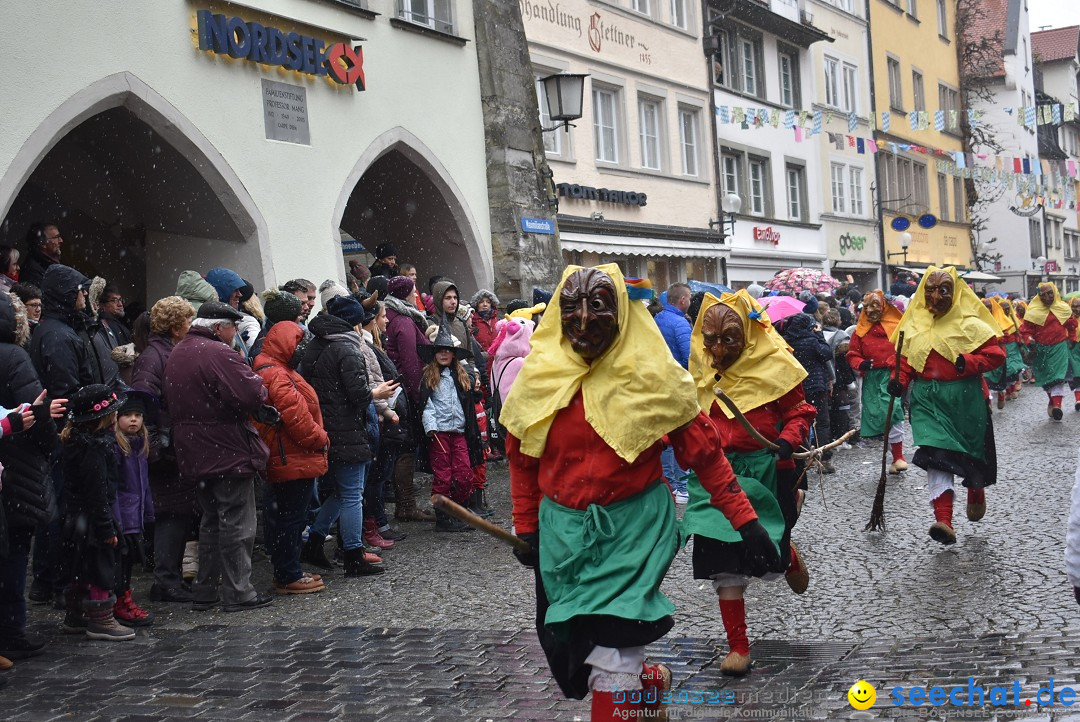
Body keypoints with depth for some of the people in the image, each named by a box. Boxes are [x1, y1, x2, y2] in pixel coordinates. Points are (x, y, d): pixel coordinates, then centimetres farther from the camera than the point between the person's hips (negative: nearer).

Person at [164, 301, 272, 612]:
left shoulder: (176, 354, 12)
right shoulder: (219, 354, -19)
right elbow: (252, 396, -27)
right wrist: (258, 382, -3)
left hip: (194, 455, 9)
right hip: (229, 452, -9)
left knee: (211, 521, 18)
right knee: (237, 523, 0)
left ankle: (204, 592, 22)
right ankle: (238, 592, 5)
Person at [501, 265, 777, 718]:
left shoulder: (651, 375, -8)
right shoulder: (540, 377, -1)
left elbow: (704, 450, -4)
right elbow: (522, 457, 11)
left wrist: (745, 520, -7)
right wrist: (526, 527, 11)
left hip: (632, 525, -4)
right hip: (562, 528, 4)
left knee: (611, 651, -12)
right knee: (565, 643, 12)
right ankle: (646, 680, 39)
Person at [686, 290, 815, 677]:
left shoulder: (773, 364, -10)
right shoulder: (703, 368, 5)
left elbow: (800, 412, -5)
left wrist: (787, 442, -21)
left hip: (766, 469, -3)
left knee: (769, 558, 5)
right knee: (723, 561, -3)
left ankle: (789, 555, 46)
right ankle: (738, 646, 8)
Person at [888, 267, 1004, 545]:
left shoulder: (969, 324, -7)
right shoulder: (915, 324, 5)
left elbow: (996, 354, -9)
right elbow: (908, 358, 15)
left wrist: (969, 363, -24)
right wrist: (901, 381, -3)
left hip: (964, 398, -2)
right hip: (927, 399, 2)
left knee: (972, 452, 16)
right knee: (936, 456, -11)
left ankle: (976, 493, 49)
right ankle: (944, 521, -18)